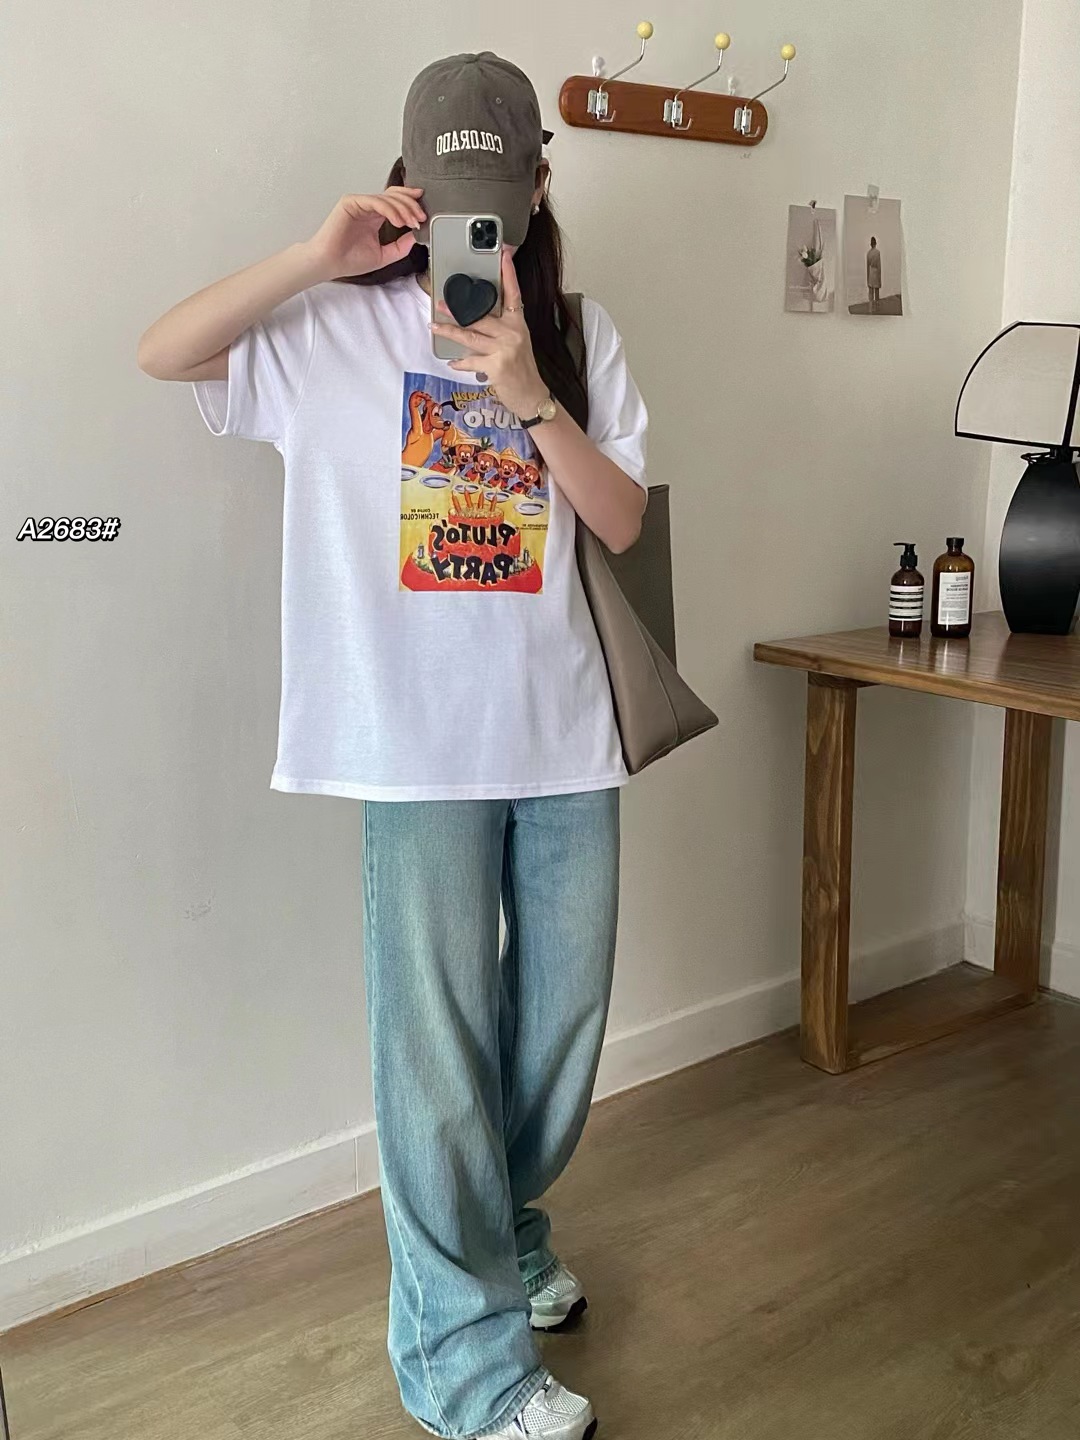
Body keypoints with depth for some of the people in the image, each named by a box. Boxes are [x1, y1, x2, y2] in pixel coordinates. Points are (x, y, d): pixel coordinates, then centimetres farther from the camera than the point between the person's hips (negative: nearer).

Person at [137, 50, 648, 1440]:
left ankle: (506, 1225, 42)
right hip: (423, 740, -4)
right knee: (439, 1037, 1)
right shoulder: (341, 327, 0)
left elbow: (623, 521, 0)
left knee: (563, 1011, 15)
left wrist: (528, 394, -14)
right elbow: (160, 351, -6)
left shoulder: (580, 334, 7)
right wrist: (318, 256, -15)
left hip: (565, 729, 4)